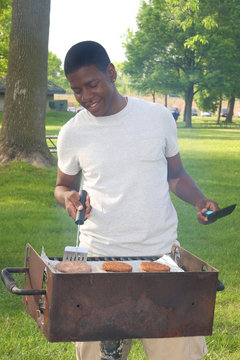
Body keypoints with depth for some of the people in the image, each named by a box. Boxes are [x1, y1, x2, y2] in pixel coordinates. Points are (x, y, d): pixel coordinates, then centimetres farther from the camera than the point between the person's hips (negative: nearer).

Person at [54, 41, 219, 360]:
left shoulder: (159, 116, 3)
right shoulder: (72, 133, 2)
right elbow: (63, 185, 16)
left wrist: (200, 201, -5)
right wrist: (68, 196, -7)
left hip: (162, 252, 0)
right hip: (99, 258, 0)